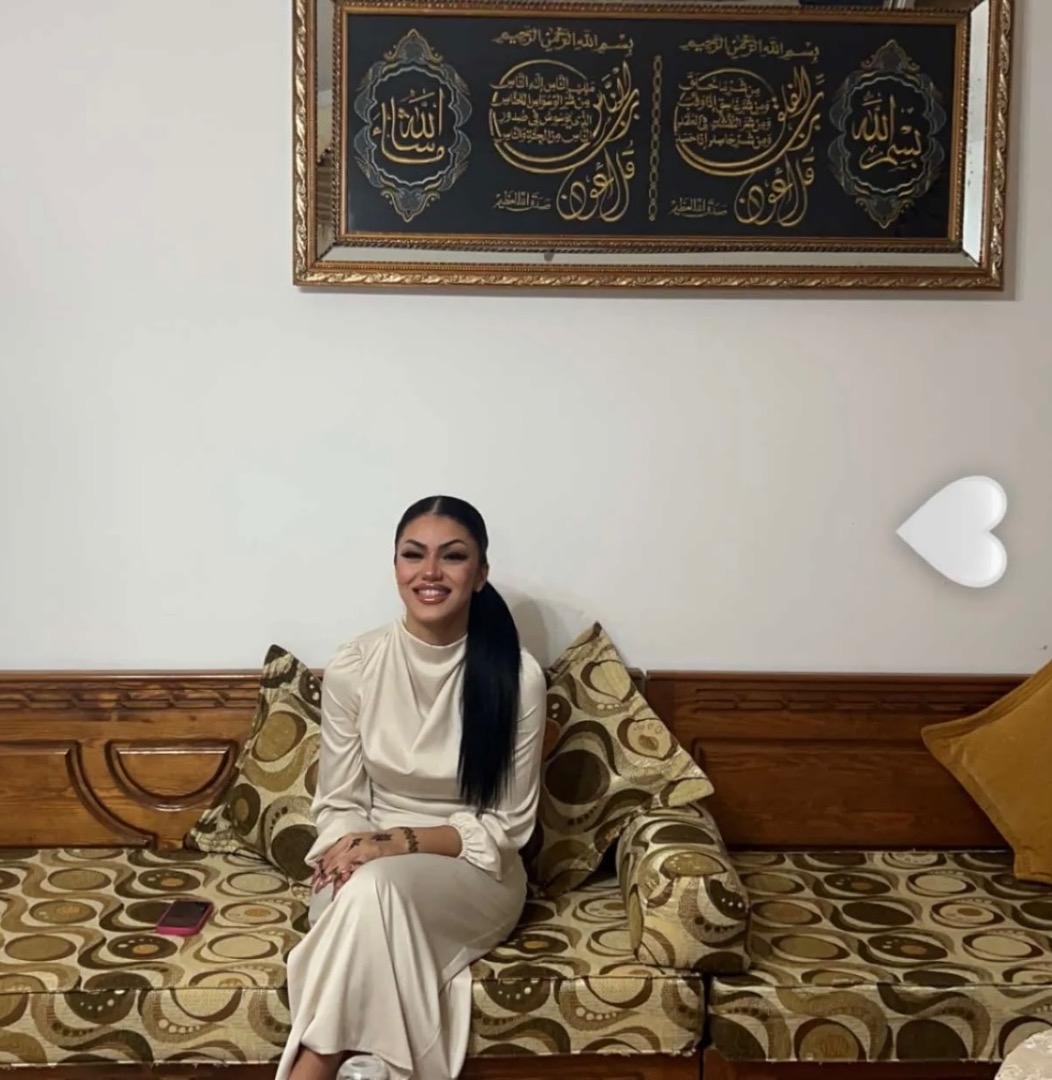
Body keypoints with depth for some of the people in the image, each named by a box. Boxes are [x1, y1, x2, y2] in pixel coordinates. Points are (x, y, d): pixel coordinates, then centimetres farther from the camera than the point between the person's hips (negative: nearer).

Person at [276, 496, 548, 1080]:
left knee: (376, 887, -33)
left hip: (477, 873, -1)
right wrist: (352, 848, -22)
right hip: (371, 866, 2)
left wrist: (401, 843, -20)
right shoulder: (352, 667, -7)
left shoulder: (518, 675, -13)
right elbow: (337, 804, 1)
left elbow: (507, 825, -8)